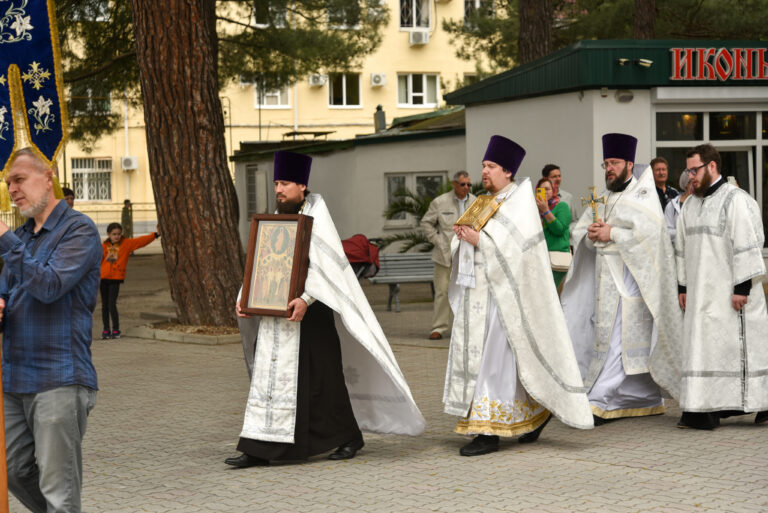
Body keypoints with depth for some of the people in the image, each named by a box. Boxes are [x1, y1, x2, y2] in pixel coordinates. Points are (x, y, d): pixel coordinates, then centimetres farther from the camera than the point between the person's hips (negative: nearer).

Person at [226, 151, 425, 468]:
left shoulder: (316, 216, -7)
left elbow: (326, 264, -17)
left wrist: (305, 298, -29)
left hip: (309, 311, -6)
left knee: (320, 376, 1)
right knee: (268, 376, 2)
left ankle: (349, 436, 18)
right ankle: (258, 449, 1)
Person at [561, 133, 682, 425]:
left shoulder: (642, 195, -4)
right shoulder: (603, 199, 18)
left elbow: (649, 231, -19)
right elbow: (578, 232, 16)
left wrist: (612, 233, -16)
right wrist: (591, 235, -6)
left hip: (629, 278, -8)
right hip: (604, 277, 8)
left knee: (616, 341, -11)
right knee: (635, 343, 10)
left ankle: (598, 403, -13)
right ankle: (648, 401, 17)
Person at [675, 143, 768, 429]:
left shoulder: (737, 201, -10)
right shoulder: (691, 205, 15)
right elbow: (683, 247, 19)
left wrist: (742, 287, -20)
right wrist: (683, 286, 15)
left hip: (731, 292, -7)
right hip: (701, 293, 7)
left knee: (737, 345, -3)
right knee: (703, 346, 4)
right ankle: (706, 410, 6)